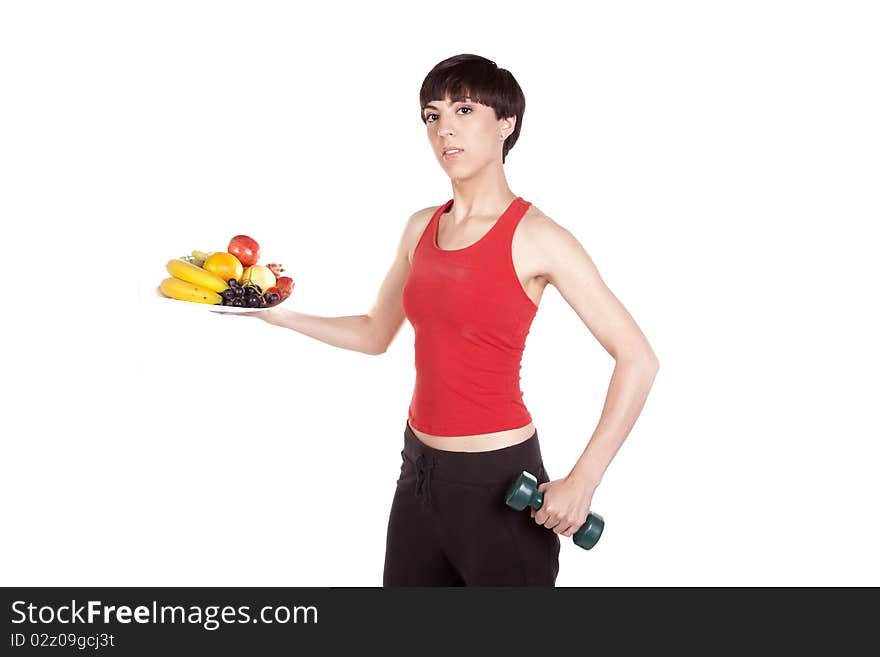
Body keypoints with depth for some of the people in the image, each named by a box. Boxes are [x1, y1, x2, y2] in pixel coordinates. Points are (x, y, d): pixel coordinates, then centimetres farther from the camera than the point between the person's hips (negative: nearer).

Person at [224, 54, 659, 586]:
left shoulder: (535, 237, -14)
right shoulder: (421, 228, 5)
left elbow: (638, 359, -16)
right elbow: (375, 334, 17)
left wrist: (581, 482, -19)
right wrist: (281, 315, 8)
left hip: (499, 481, -6)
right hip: (421, 469, 6)